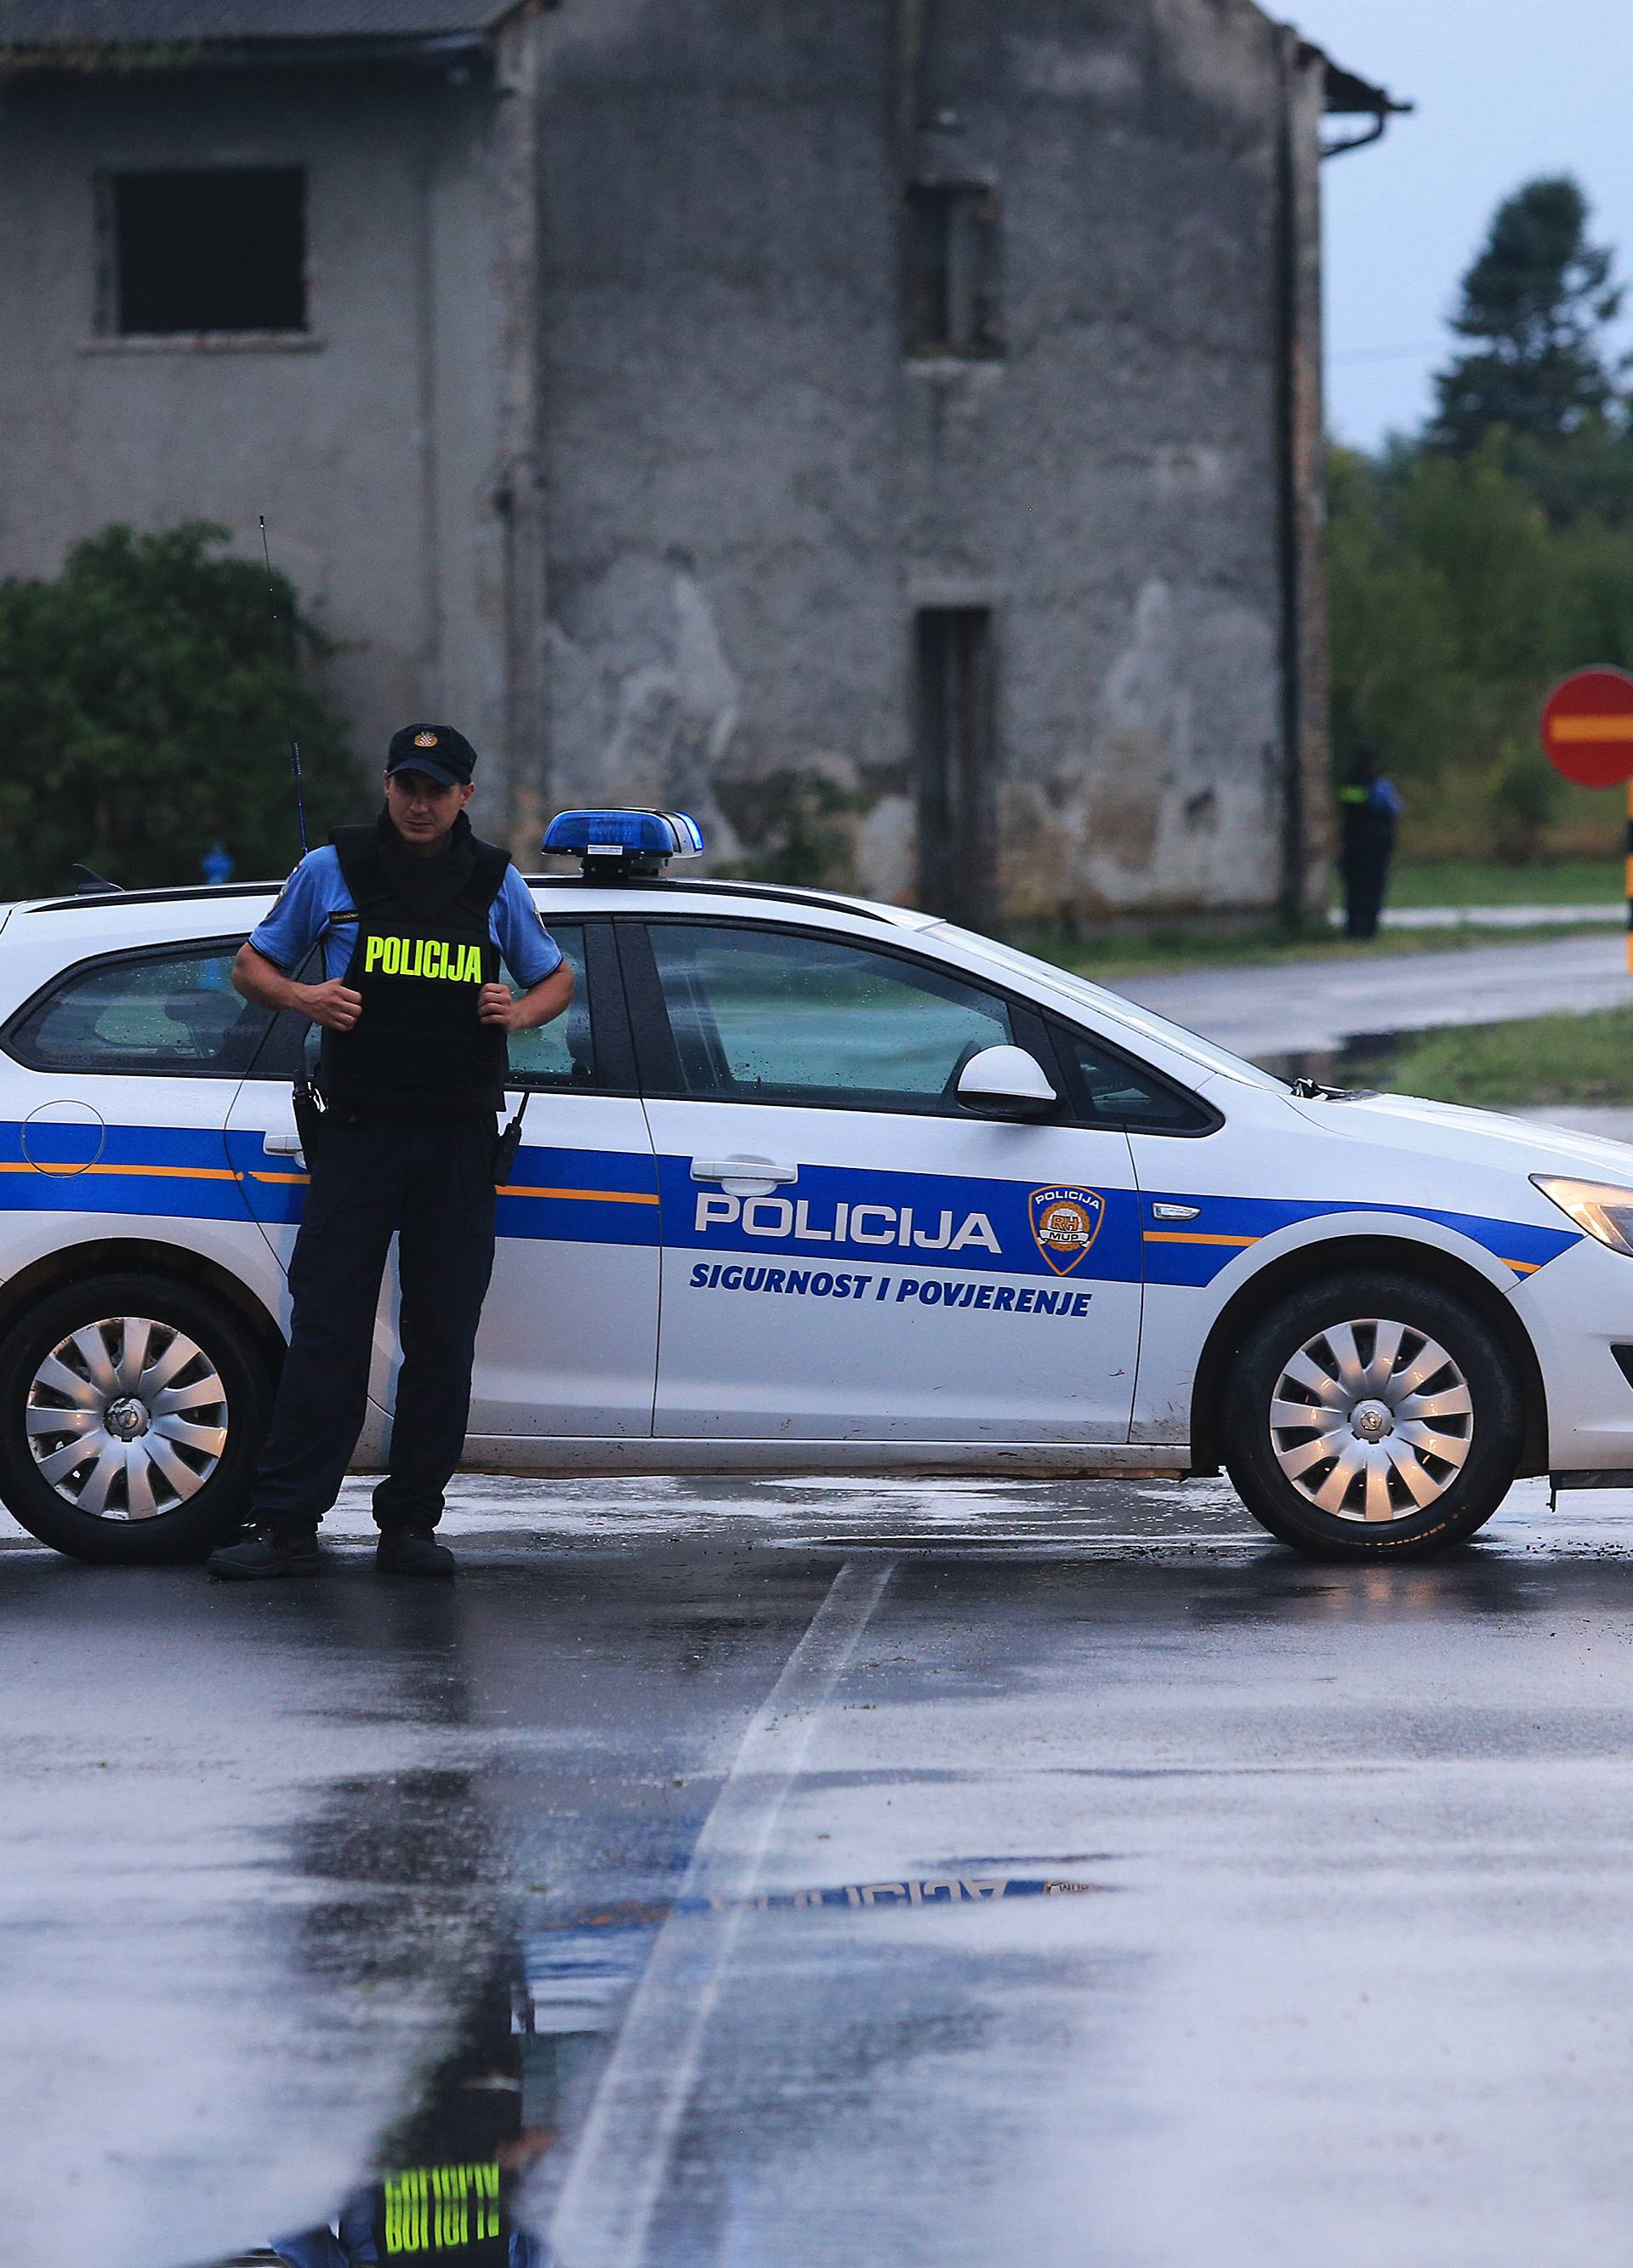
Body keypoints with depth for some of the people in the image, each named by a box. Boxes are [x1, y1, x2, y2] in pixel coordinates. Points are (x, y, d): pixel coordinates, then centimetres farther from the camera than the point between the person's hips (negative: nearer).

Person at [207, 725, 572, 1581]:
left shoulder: (495, 884, 10)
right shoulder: (332, 871, 6)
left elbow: (556, 978, 21)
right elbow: (251, 966, 13)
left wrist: (521, 1011, -2)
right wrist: (301, 996, -9)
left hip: (459, 1141, 2)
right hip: (359, 1132, -2)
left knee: (442, 1337, 1)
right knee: (328, 1327, -7)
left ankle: (410, 1524, 7)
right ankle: (286, 1526, -8)